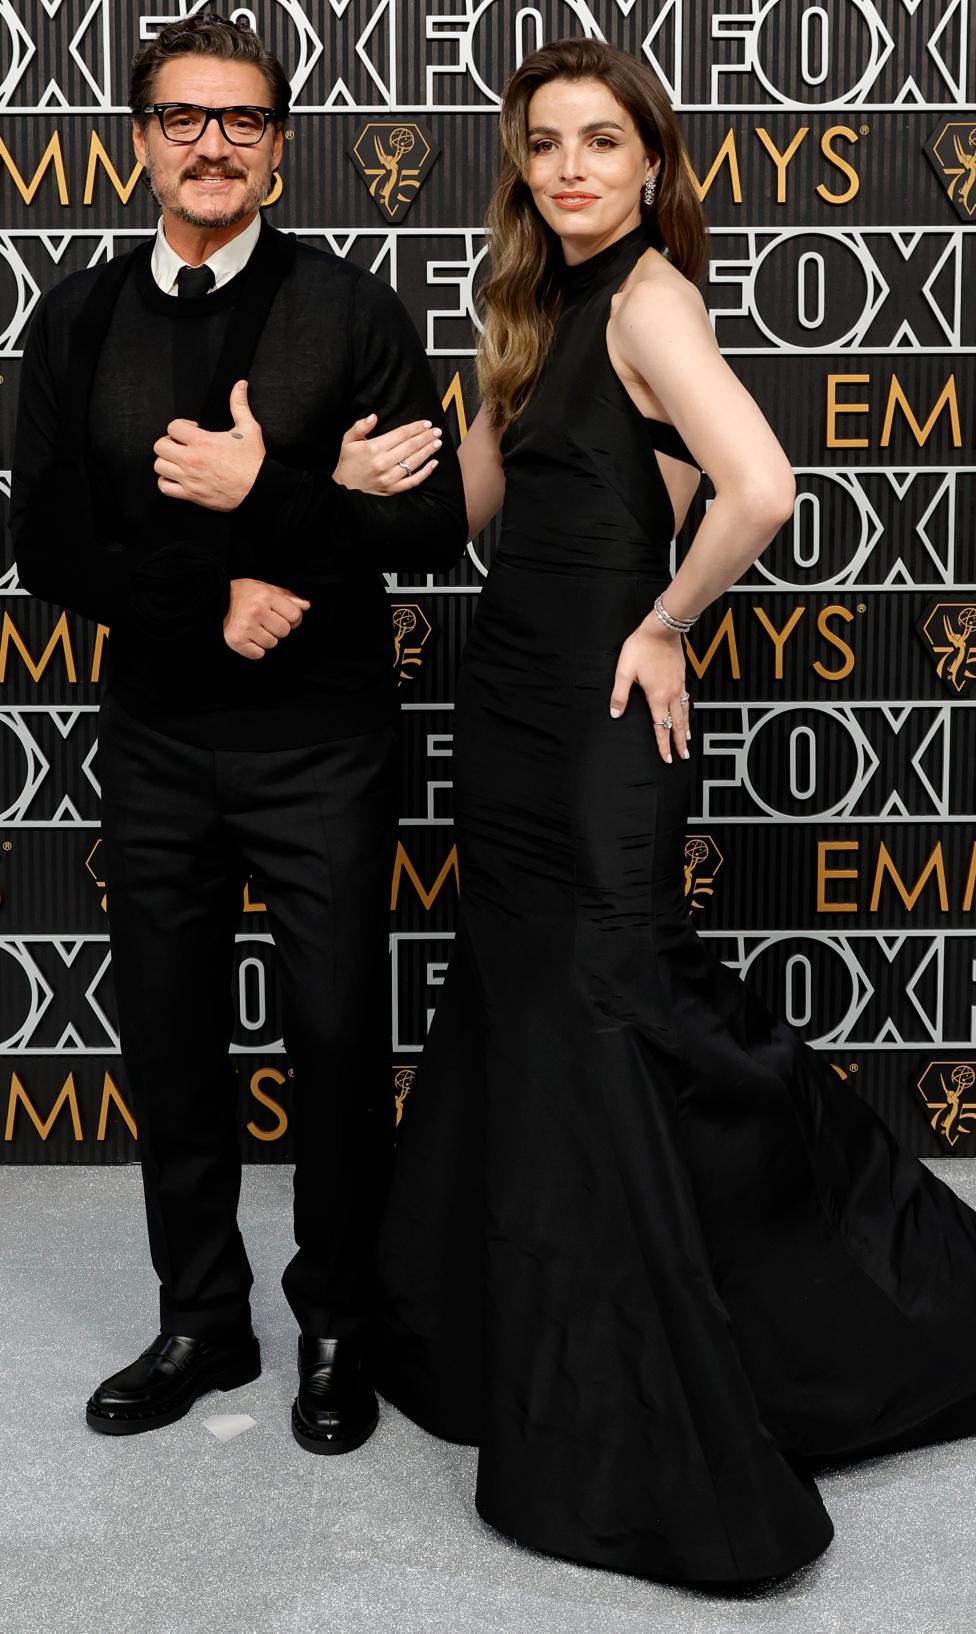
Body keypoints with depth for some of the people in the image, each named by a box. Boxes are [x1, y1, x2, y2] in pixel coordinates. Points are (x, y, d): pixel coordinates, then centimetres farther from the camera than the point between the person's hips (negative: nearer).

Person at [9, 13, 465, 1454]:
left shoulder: (351, 312, -4)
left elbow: (433, 527, -9)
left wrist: (267, 493, -21)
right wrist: (208, 604, -13)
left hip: (322, 740, -3)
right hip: (156, 739, 3)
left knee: (338, 1045, 6)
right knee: (170, 1045, 13)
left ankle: (336, 1330, 27)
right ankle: (203, 1324, 32)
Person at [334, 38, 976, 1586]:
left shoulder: (648, 296, -13)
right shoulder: (540, 305, 14)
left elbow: (759, 485, -29)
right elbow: (485, 495, 11)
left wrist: (665, 627, -16)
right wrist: (383, 475, -8)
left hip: (599, 711, -9)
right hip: (513, 698, 9)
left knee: (599, 1019, -2)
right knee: (522, 1007, 16)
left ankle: (639, 1449, 14)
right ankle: (526, 1354, 36)